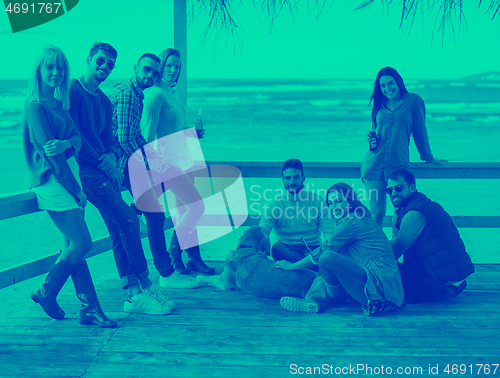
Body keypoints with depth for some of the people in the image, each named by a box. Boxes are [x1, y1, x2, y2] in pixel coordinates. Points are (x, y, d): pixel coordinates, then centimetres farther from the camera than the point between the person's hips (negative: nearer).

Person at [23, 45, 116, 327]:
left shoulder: (59, 103, 15)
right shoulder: (36, 106, -11)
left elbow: (77, 137, 6)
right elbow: (50, 153, -15)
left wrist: (66, 143, -19)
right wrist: (77, 190, -13)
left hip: (69, 175, 8)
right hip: (52, 180, -8)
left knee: (73, 244, 7)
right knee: (82, 243, -7)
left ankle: (90, 309, 10)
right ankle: (46, 293, 11)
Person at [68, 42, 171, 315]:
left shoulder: (104, 100, 18)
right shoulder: (73, 91, -8)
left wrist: (112, 156, -3)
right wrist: (102, 161, -16)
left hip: (104, 170, 9)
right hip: (86, 170, -9)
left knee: (119, 230, 6)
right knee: (129, 219, -15)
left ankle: (134, 294, 10)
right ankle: (146, 287, -6)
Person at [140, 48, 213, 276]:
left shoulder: (172, 93, 15)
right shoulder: (155, 93, -12)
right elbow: (149, 131, -17)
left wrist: (193, 133, 9)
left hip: (184, 158, 9)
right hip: (170, 161, -9)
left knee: (183, 211, 11)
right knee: (197, 207, -9)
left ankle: (194, 258, 17)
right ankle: (173, 254, 6)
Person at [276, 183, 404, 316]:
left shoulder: (353, 222, -9)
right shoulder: (361, 220, 21)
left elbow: (324, 251, -7)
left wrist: (292, 265, 3)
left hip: (380, 287, -11)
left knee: (327, 257, -24)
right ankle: (312, 300, -13)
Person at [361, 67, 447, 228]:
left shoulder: (414, 100, 2)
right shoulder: (379, 104, 13)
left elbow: (420, 131, 8)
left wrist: (428, 157, 16)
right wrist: (371, 138, 1)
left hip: (399, 165, -2)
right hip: (373, 164, 3)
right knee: (376, 213, 0)